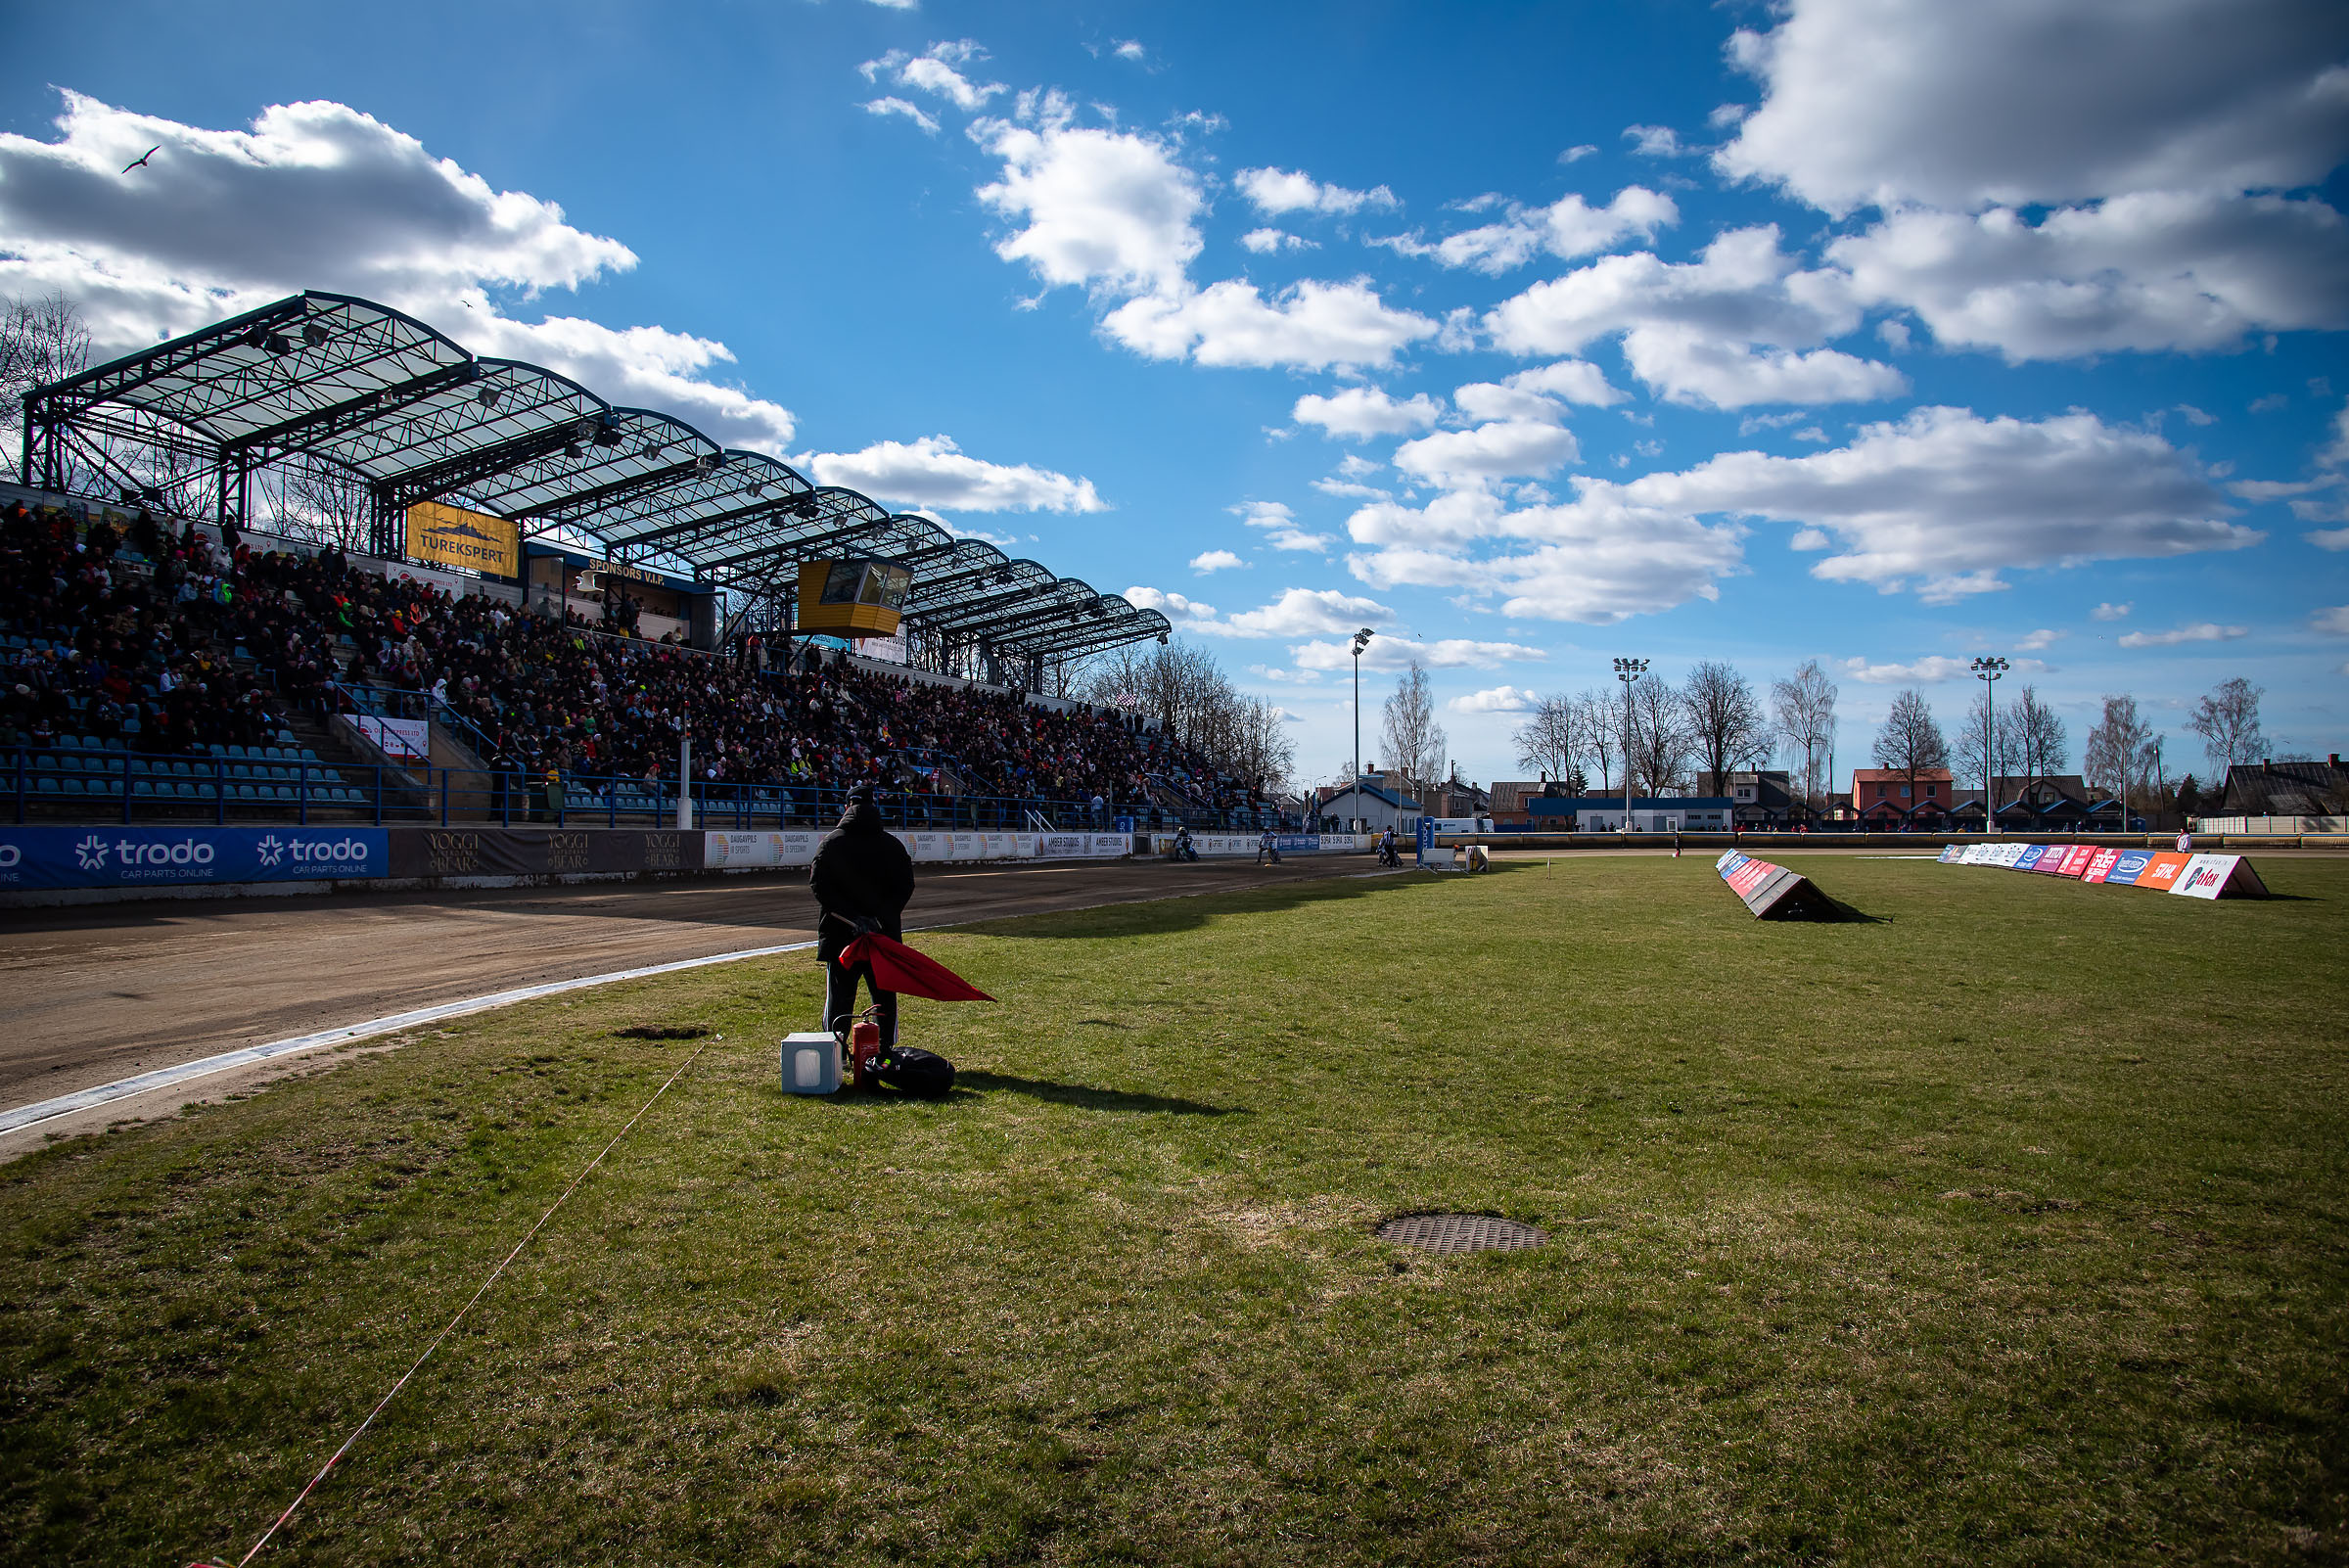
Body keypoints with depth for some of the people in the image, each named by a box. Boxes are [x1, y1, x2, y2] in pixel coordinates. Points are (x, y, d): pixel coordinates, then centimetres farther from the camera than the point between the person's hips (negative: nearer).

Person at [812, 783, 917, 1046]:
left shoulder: (830, 842, -1)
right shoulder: (893, 844, 3)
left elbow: (819, 886, -10)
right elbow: (905, 888, -2)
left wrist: (851, 917, -15)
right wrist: (882, 917, -9)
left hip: (839, 935, -1)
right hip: (885, 935, 1)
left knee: (839, 997, 7)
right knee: (885, 997, 10)